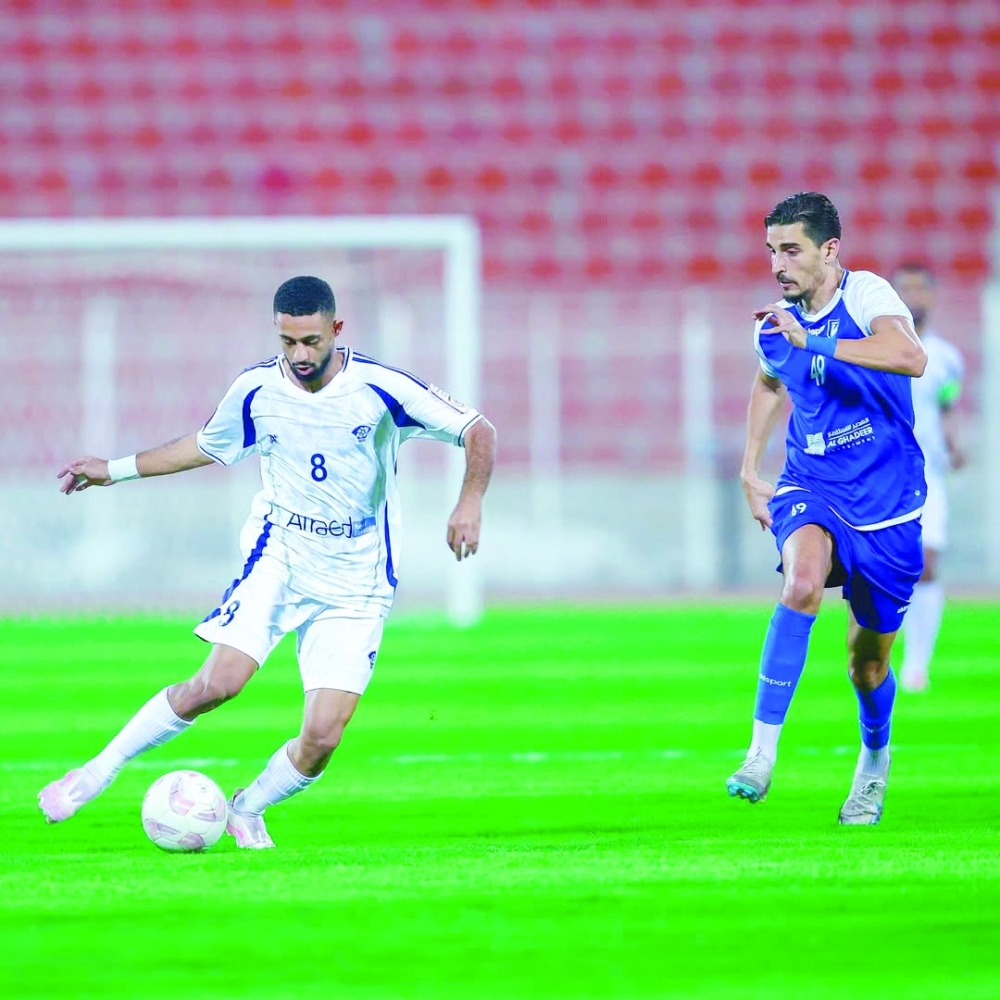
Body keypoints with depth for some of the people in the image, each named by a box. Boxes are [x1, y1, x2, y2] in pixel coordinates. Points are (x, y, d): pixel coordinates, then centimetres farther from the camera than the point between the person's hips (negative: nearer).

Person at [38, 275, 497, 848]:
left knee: (323, 737, -11)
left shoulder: (381, 388, -13)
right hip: (279, 558, 1)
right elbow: (208, 446, 18)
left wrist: (471, 502, -23)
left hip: (356, 582, -1)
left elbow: (479, 432, -7)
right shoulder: (256, 391, -3)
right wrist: (116, 470, 17)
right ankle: (97, 774, -5)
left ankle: (248, 811, 18)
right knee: (217, 683, -20)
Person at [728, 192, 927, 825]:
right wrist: (750, 470, 20)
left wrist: (811, 342, -40)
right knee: (803, 581, -32)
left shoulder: (866, 295, -16)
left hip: (886, 504, -2)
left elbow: (911, 357, -37)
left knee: (868, 664, 8)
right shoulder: (774, 324, 1)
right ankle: (763, 750, -32)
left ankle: (875, 758, 42)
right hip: (810, 489, 2)